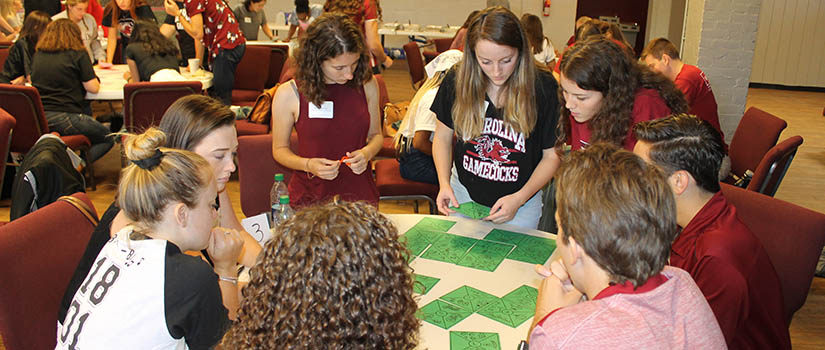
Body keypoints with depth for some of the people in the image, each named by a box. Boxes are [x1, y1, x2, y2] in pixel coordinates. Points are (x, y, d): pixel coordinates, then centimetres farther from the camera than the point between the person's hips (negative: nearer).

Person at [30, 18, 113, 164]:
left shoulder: (38, 55, 13)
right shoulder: (78, 54, -3)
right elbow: (93, 88, -4)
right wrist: (95, 78, 19)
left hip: (37, 118, 6)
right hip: (64, 118, -6)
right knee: (108, 139, 12)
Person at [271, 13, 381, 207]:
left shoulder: (366, 84, 1)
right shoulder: (288, 94, -7)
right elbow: (280, 149, 3)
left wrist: (367, 153, -8)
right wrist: (308, 165, -15)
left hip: (360, 194, 2)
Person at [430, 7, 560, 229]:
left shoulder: (543, 87, -16)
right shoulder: (457, 81, -10)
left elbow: (552, 155, -9)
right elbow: (443, 137, 2)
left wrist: (519, 199, -19)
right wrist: (444, 184, -11)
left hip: (521, 203, -2)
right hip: (463, 195, 2)